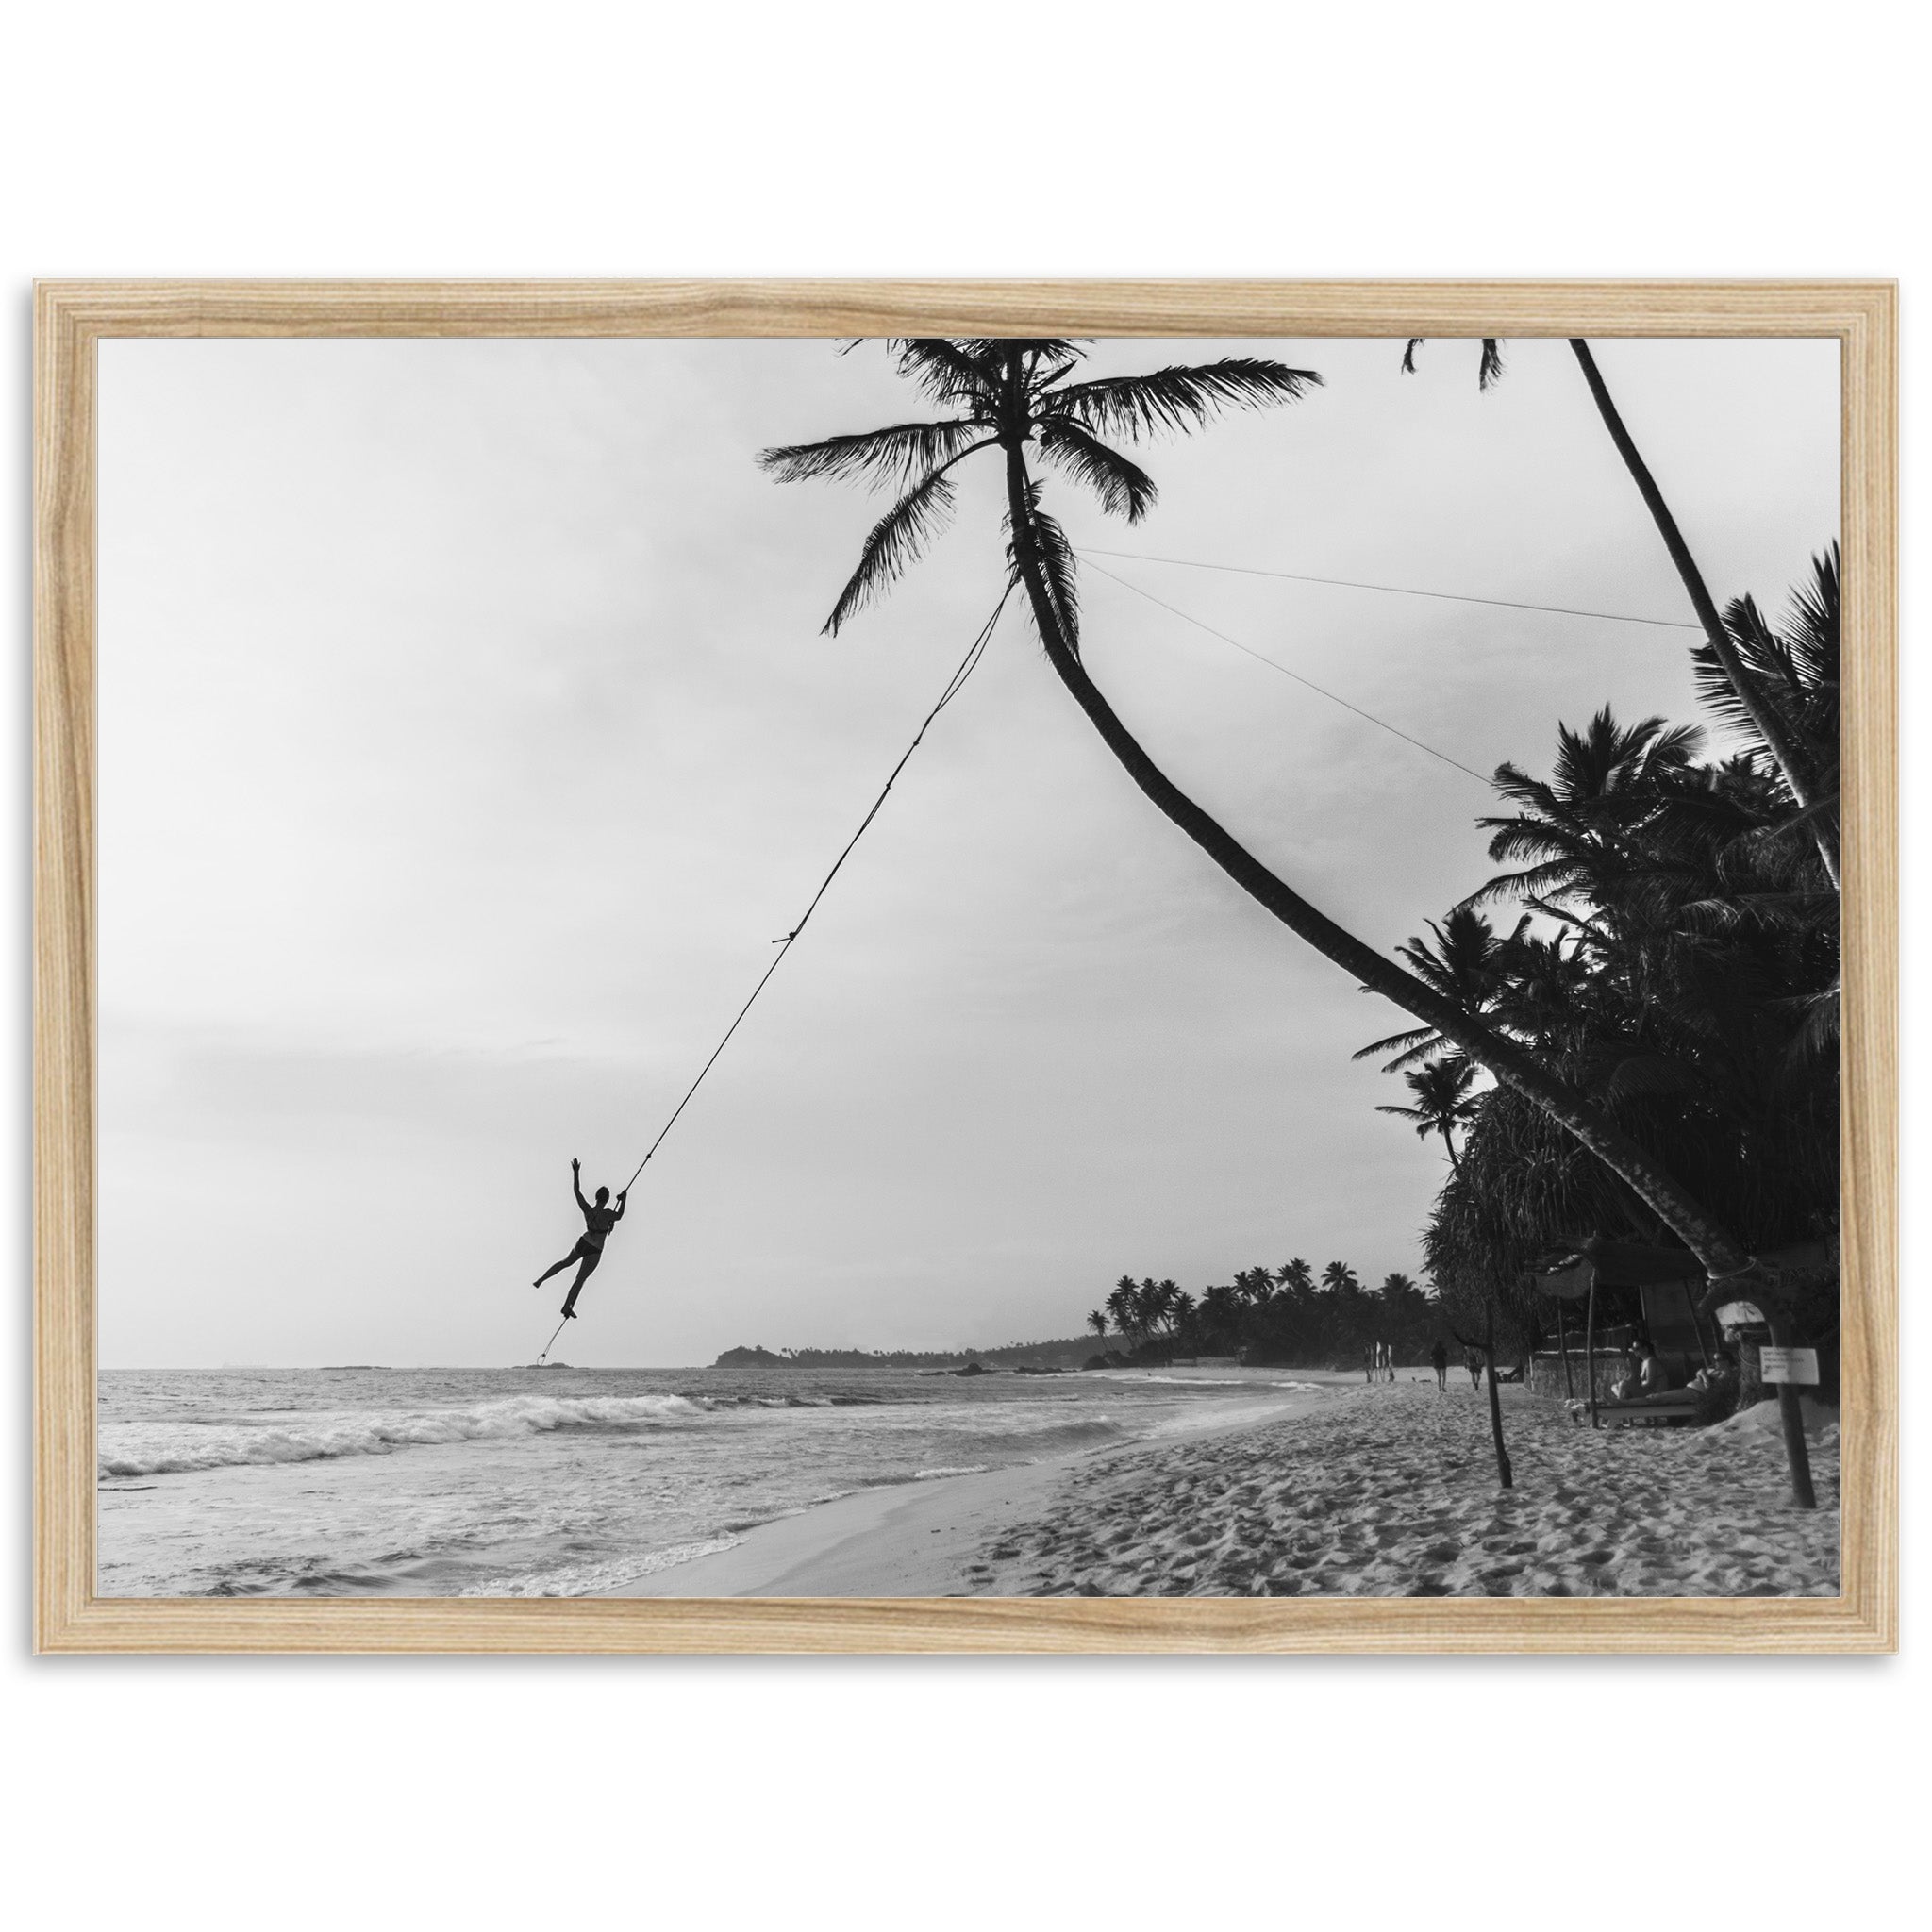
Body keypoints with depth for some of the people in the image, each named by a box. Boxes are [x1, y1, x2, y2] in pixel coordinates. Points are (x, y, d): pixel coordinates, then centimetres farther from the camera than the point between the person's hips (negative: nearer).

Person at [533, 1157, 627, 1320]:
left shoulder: (586, 1209, -12)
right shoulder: (607, 1213, -24)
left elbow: (576, 1191, -2)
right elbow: (619, 1216, -2)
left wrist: (575, 1172, 1)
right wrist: (623, 1200, 4)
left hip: (582, 1243, 5)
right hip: (595, 1251, -5)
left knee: (565, 1262, 31)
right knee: (580, 1279, 5)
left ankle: (540, 1280, 28)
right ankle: (567, 1306, 10)